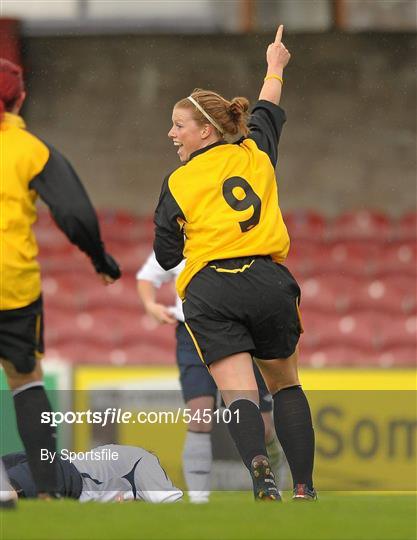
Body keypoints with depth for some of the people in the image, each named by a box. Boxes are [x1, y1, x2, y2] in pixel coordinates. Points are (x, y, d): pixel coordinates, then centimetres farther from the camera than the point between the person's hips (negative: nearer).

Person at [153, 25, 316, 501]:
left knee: (238, 392, -12)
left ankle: (259, 467, -39)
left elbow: (166, 256, 11)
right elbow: (268, 110, 35)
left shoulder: (178, 183, 6)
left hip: (210, 288, -3)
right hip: (269, 281, 3)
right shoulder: (255, 153, 14)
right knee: (285, 384, 19)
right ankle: (303, 487, 8)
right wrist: (275, 66, 53)